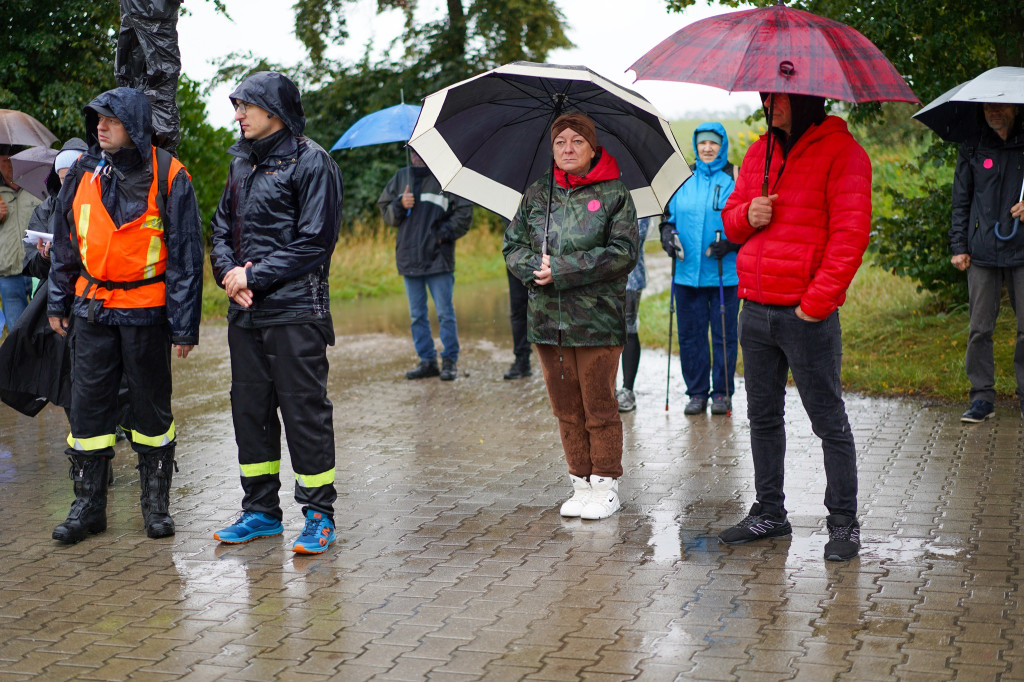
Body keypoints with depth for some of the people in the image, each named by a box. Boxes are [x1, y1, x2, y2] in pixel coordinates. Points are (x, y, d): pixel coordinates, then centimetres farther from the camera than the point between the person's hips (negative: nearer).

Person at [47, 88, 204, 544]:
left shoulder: (168, 177, -7)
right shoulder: (84, 172, 5)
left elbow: (186, 255, -6)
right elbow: (64, 242, 14)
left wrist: (185, 326, -8)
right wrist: (58, 302, 13)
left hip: (146, 312, -3)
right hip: (92, 309, 3)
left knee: (151, 406, 7)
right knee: (87, 405, 3)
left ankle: (157, 503, 20)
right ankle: (88, 504, 13)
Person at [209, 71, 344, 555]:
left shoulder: (310, 162, -7)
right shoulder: (242, 163, 16)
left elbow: (314, 242, -13)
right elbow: (222, 228, 18)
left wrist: (256, 276, -14)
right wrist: (229, 271, -3)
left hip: (295, 312, -7)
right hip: (245, 314, 7)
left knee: (305, 411, -3)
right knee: (249, 409, 11)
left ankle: (319, 514, 7)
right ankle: (261, 510, 22)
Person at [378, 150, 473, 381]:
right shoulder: (401, 178, 14)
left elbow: (464, 214, -1)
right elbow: (386, 213, 16)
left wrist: (443, 234, -10)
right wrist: (400, 205, -4)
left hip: (438, 257, -5)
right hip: (409, 257, 5)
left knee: (445, 313, -2)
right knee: (417, 315, 9)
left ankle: (450, 360, 7)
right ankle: (427, 361, 16)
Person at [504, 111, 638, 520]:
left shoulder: (614, 195, -1)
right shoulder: (536, 195, 11)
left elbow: (623, 252, -10)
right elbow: (512, 246, 11)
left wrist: (562, 270, -16)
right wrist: (537, 268, -12)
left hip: (598, 318, -4)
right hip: (547, 318, 4)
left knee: (599, 408, 1)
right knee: (566, 409, 9)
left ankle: (605, 486, 13)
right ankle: (581, 484, 19)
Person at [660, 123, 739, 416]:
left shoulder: (734, 180, 1)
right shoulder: (683, 180, 10)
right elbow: (670, 214, 18)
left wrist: (731, 243, -16)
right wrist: (667, 232, -2)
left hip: (725, 273, -3)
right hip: (687, 271, 3)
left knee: (724, 334, 2)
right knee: (690, 334, 6)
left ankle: (722, 392, 13)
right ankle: (696, 392, 17)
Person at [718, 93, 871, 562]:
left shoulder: (841, 152, -7)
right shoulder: (759, 153, 14)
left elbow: (850, 232, -14)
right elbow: (730, 219, 21)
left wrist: (818, 299, -18)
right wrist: (747, 215, -3)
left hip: (808, 314, -7)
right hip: (756, 310, 7)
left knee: (828, 421, 1)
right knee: (763, 416, 14)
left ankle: (843, 524, 11)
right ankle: (769, 514, 26)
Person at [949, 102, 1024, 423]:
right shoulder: (972, 148, 9)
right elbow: (961, 201, 12)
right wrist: (958, 246, 4)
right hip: (982, 252, 1)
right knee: (980, 328, 1)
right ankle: (982, 397, 8)